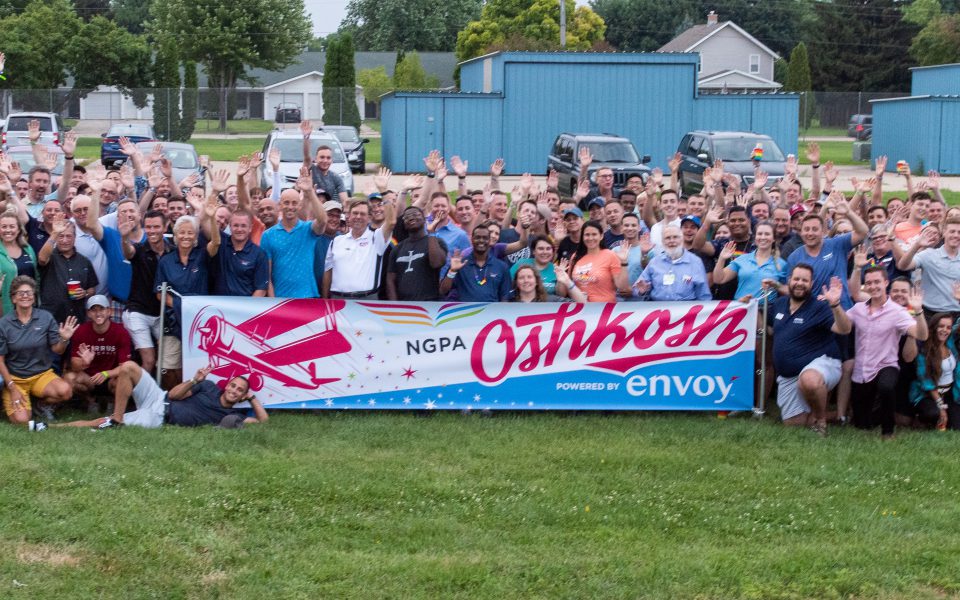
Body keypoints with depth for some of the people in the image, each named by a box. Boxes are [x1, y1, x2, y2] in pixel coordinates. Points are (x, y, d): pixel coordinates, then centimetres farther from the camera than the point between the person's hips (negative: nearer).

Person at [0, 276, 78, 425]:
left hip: (42, 374, 1)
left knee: (65, 391, -30)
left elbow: (57, 350, 0)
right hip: (15, 378, -1)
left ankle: (44, 404, 5)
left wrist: (64, 339, -23)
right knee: (21, 420, -22)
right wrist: (12, 389, -10)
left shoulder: (46, 317, -4)